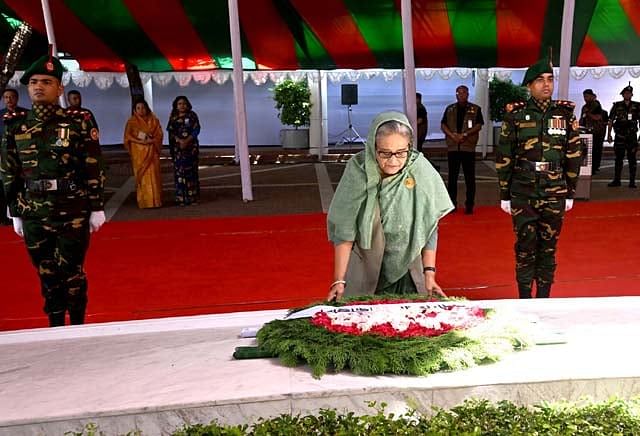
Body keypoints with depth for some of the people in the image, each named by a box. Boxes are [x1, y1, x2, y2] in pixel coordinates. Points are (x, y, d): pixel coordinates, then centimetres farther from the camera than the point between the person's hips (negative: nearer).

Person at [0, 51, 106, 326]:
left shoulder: (78, 123, -4)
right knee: (46, 275, 11)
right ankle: (55, 327, 25)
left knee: (72, 273, 5)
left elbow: (94, 170, -3)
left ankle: (78, 326, 21)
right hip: (33, 216, 3)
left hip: (73, 213, -3)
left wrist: (97, 208, -4)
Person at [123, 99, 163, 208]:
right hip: (138, 152, -1)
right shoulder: (132, 121, 4)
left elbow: (159, 134, 5)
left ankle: (155, 200, 0)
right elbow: (128, 136, -4)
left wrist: (152, 140, -14)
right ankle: (144, 202, -2)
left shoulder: (153, 120, 9)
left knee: (154, 175, -4)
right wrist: (140, 141, -16)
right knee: (142, 175, -4)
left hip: (152, 151, 1)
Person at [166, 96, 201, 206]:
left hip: (191, 146, -1)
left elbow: (196, 129, -2)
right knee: (179, 171, -3)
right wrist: (180, 141, -15)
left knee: (191, 170, -2)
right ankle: (181, 198, -1)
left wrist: (187, 141, -14)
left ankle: (193, 197, 3)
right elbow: (171, 132, 2)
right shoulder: (173, 117, 9)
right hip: (177, 147, 1)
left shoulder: (192, 115, 5)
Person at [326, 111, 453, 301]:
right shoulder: (358, 169, -17)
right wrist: (339, 280, -15)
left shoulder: (421, 171, -16)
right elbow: (343, 230, -13)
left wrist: (429, 273, -9)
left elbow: (429, 228, -7)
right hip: (364, 270, -1)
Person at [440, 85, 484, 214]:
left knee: (469, 177, -1)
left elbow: (478, 125, -2)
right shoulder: (450, 109, 13)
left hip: (468, 147, -2)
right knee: (452, 176, 5)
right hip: (452, 147, 2)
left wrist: (465, 134, -16)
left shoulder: (475, 109, 6)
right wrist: (452, 135, -10)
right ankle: (452, 203, 12)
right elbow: (443, 125, 7)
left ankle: (469, 204, 3)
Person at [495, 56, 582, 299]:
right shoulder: (516, 115, -2)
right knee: (525, 246, 5)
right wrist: (504, 195, -1)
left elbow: (573, 156, 7)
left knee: (548, 247, 9)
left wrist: (570, 193, 7)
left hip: (555, 194, 2)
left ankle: (544, 296, 22)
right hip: (523, 194, -1)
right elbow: (504, 157, 0)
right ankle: (524, 297, 18)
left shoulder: (565, 114, 3)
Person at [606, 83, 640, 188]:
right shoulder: (617, 106, 5)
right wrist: (609, 135, 0)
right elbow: (611, 121, 5)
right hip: (620, 136, 0)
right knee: (618, 158, 4)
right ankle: (616, 180, 10)